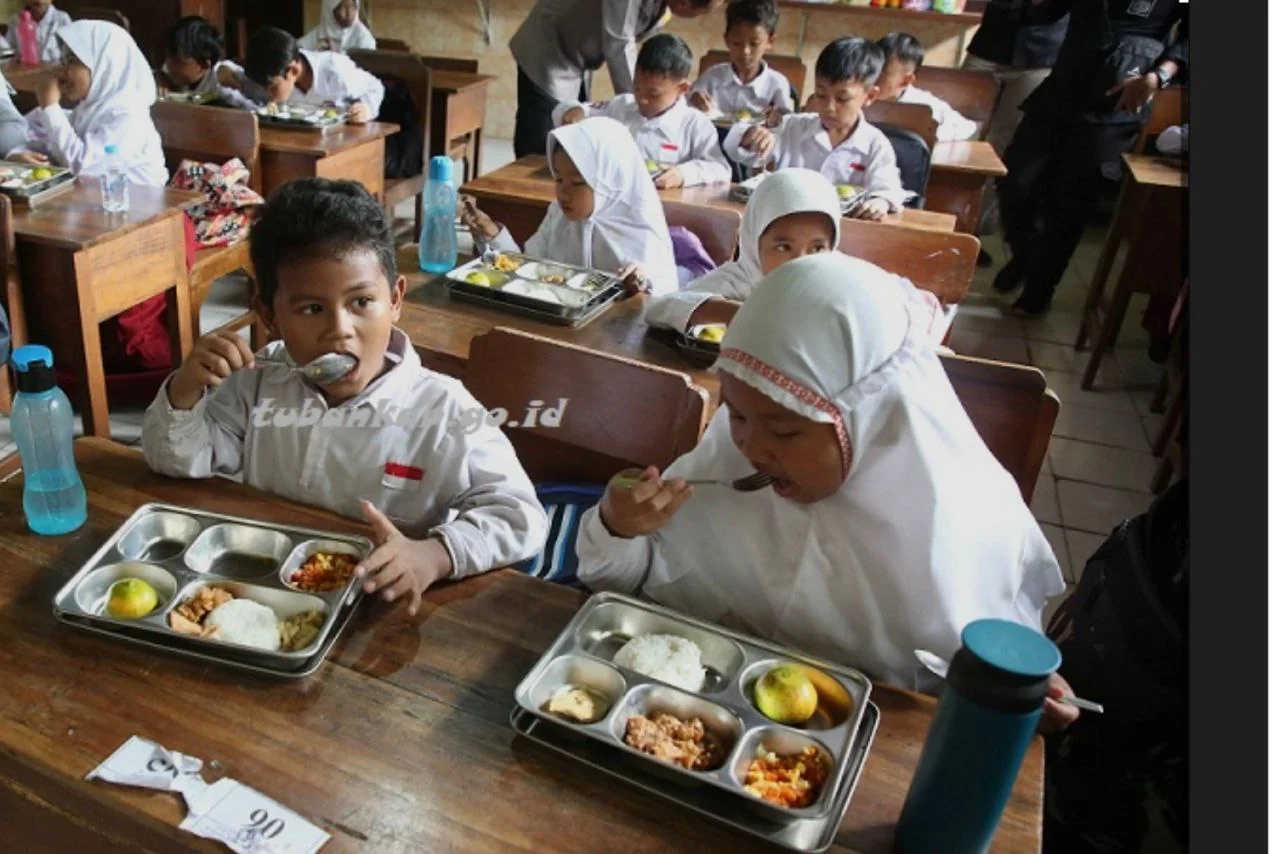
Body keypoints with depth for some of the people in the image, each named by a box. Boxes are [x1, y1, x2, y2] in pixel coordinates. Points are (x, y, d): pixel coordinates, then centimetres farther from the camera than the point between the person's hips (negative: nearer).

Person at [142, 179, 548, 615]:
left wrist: (434, 556, -36)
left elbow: (520, 516, -18)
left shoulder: (442, 412, -16)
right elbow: (176, 462, 8)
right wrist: (184, 391, -12)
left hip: (380, 610, -3)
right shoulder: (258, 384, -2)